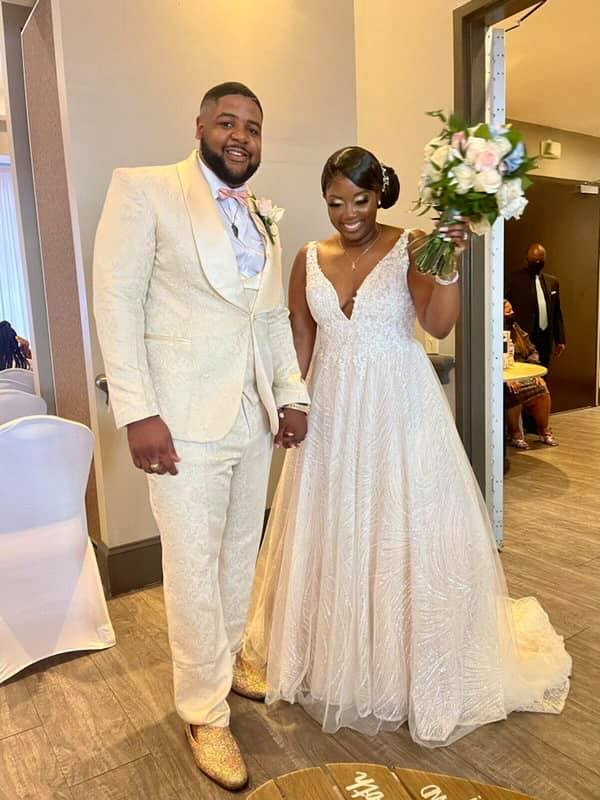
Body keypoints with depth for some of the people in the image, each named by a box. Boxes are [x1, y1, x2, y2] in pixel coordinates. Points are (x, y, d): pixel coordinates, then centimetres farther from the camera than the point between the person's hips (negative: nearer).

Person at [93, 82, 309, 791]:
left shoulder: (261, 219, 16)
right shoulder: (144, 189, -2)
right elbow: (116, 299, -9)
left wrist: (292, 395, 5)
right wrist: (137, 412, -16)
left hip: (253, 415, 6)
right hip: (184, 416, -6)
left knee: (240, 555, 16)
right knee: (194, 567, 3)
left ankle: (226, 660, 39)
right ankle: (204, 712, 22)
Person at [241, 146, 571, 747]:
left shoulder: (409, 248, -4)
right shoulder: (309, 259, 6)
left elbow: (438, 325, -16)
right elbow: (299, 340, 9)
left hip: (401, 408, -3)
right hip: (334, 411, 3)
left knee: (405, 531, 4)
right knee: (335, 534, 11)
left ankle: (420, 670, 27)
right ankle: (339, 661, 33)